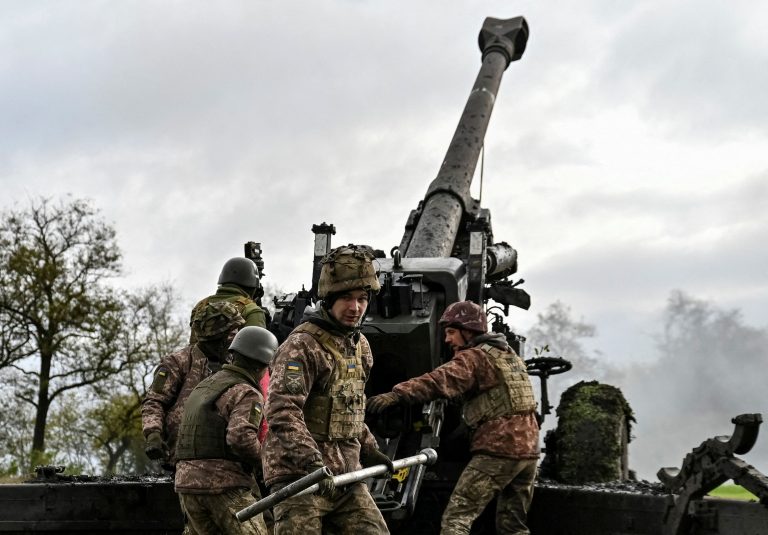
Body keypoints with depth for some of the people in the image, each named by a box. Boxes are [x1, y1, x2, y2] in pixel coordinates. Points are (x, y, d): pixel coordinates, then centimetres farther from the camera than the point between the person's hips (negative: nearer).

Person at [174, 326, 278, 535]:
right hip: (225, 486, -8)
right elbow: (241, 437, -25)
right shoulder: (247, 394, -9)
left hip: (187, 480, 8)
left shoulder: (205, 385, 19)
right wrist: (264, 462, -10)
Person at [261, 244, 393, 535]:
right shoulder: (302, 346, -13)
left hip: (345, 474, 8)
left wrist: (369, 450, 24)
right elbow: (281, 412, -25)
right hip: (298, 474, -8)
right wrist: (312, 462, -34)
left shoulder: (360, 346, 15)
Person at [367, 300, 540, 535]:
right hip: (528, 448, 9)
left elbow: (441, 380, -23)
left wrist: (398, 393, -34)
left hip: (497, 449, -8)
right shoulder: (510, 355, 22)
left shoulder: (475, 357, -7)